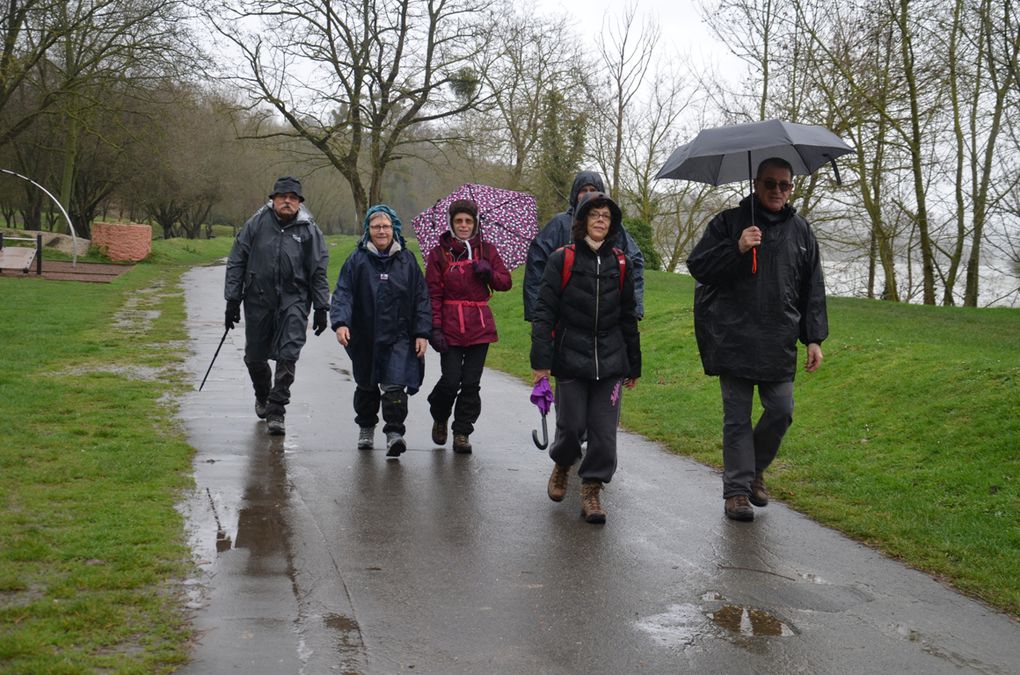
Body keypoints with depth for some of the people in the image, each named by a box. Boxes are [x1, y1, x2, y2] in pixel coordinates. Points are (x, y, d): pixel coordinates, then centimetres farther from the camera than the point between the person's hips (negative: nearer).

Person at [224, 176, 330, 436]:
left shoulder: (308, 230, 1)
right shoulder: (256, 224, 1)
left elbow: (319, 272, 4)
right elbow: (236, 262, 4)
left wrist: (321, 308, 0)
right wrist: (232, 300, 0)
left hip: (293, 300, -2)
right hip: (258, 300, 2)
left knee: (288, 356, -13)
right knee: (254, 357, 12)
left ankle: (276, 410, -5)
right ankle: (262, 397, 39)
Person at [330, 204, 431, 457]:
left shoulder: (407, 260, 4)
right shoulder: (357, 260, 1)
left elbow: (421, 299, 6)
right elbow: (342, 293, -5)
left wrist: (422, 333, 0)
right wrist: (340, 322, -22)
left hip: (399, 337, -1)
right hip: (365, 337, 1)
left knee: (395, 386, -14)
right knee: (366, 386, 15)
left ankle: (394, 432, -12)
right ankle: (366, 428, 34)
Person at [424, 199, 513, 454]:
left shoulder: (487, 251, 9)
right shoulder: (439, 253, 2)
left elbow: (506, 282, 11)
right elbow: (433, 294, 0)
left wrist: (489, 273, -10)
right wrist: (435, 328, -8)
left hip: (479, 325, 2)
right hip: (450, 327, -2)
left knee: (471, 383, 2)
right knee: (451, 380, -6)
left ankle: (462, 433, 15)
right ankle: (439, 419, 23)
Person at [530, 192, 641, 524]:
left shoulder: (621, 264, 9)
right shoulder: (562, 260, 0)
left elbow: (628, 318, 15)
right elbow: (544, 311, -3)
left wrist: (634, 365, 16)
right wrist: (541, 359, -10)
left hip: (610, 361, 2)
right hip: (571, 358, -2)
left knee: (604, 429, 0)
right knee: (571, 426, 2)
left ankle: (592, 490, 12)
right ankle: (562, 465, 32)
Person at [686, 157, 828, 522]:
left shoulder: (801, 231, 13)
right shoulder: (729, 222, 3)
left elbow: (813, 289, 13)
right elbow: (697, 265, -4)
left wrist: (814, 338, 7)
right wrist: (736, 249, -19)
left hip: (779, 342, 3)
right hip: (733, 339, -3)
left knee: (781, 412, 2)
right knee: (737, 417, 2)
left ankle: (755, 469, 27)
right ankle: (737, 490, 11)